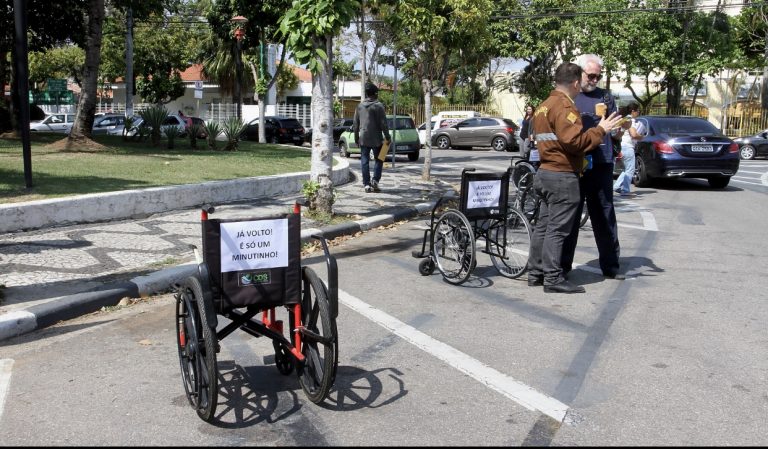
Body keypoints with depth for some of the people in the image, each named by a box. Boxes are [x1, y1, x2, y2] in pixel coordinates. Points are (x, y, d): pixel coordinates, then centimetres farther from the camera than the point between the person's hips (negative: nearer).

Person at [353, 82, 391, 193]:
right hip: (376, 138, -4)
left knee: (364, 161, 5)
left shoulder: (360, 106, 7)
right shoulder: (378, 106, -8)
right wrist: (387, 136, -4)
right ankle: (375, 180, -4)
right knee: (378, 159, 10)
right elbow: (383, 123, -11)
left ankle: (366, 184, 2)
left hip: (363, 139, 4)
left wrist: (356, 138, 18)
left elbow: (355, 124, 11)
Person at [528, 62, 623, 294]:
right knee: (557, 229, -7)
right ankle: (553, 279, -5)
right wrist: (601, 130, -13)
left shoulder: (543, 107, 16)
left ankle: (535, 273, 19)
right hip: (563, 176, -10)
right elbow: (574, 141, -24)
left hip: (545, 173, 10)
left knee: (543, 225, 13)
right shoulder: (565, 107, -15)